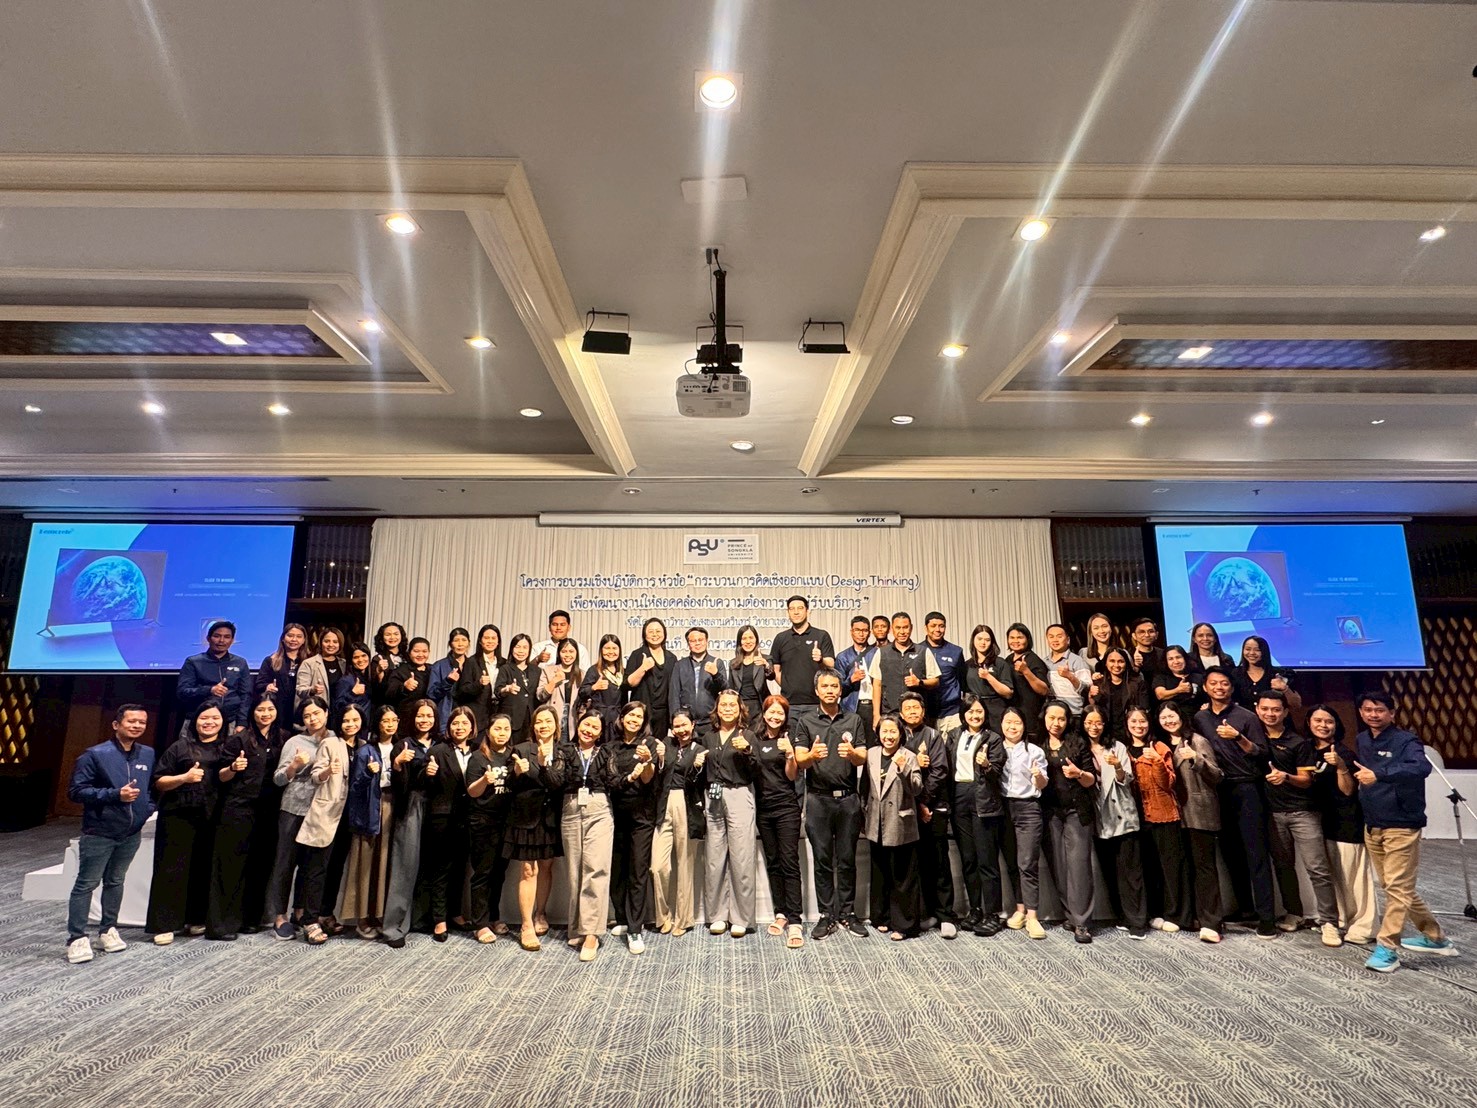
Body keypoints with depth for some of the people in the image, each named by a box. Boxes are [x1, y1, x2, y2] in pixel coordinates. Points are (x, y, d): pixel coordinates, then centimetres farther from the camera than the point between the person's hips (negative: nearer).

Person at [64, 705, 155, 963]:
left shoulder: (149, 754, 3)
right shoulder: (95, 755, -12)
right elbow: (75, 791, -13)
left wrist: (149, 807, 2)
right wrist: (115, 795, -23)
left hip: (131, 833, 5)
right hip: (99, 833, -5)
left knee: (115, 881, 16)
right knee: (86, 884, 2)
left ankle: (108, 930, 27)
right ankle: (77, 938, 10)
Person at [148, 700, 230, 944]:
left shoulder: (228, 749, 10)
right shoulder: (180, 747, 3)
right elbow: (159, 782, 1)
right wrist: (184, 778, -15)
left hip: (212, 819, 2)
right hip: (178, 817, -2)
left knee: (203, 870, 6)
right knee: (171, 868, -1)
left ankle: (195, 919, 18)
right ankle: (164, 924, 6)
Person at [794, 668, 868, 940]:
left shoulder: (853, 720, 9)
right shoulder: (805, 721, 4)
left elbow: (863, 758, 2)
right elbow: (800, 761, -4)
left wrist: (851, 753, -22)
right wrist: (812, 755, -28)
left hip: (848, 797, 1)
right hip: (819, 798, -1)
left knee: (847, 859, 7)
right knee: (822, 860, 4)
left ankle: (847, 913, 17)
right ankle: (825, 915, 13)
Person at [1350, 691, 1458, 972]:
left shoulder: (1405, 741, -11)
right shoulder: (1361, 741, 9)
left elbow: (1422, 767, -31)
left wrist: (1378, 775, -39)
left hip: (1401, 826, -7)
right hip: (1372, 826, 7)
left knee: (1397, 888, -5)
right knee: (1398, 887, 16)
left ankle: (1387, 949, -2)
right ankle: (1435, 938, 33)